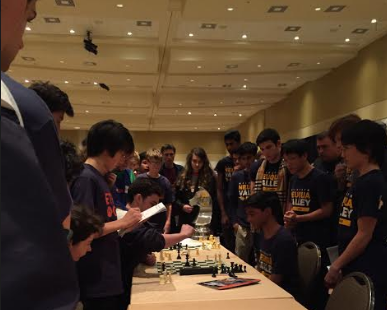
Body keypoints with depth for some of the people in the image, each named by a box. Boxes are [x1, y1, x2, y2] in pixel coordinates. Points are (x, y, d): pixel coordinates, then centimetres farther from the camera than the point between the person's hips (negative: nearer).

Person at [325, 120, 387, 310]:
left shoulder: (371, 184, -16)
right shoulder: (362, 182, 13)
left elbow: (364, 235, -19)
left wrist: (336, 266, -12)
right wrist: (341, 266, 17)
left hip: (367, 273, -9)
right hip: (355, 270, 9)